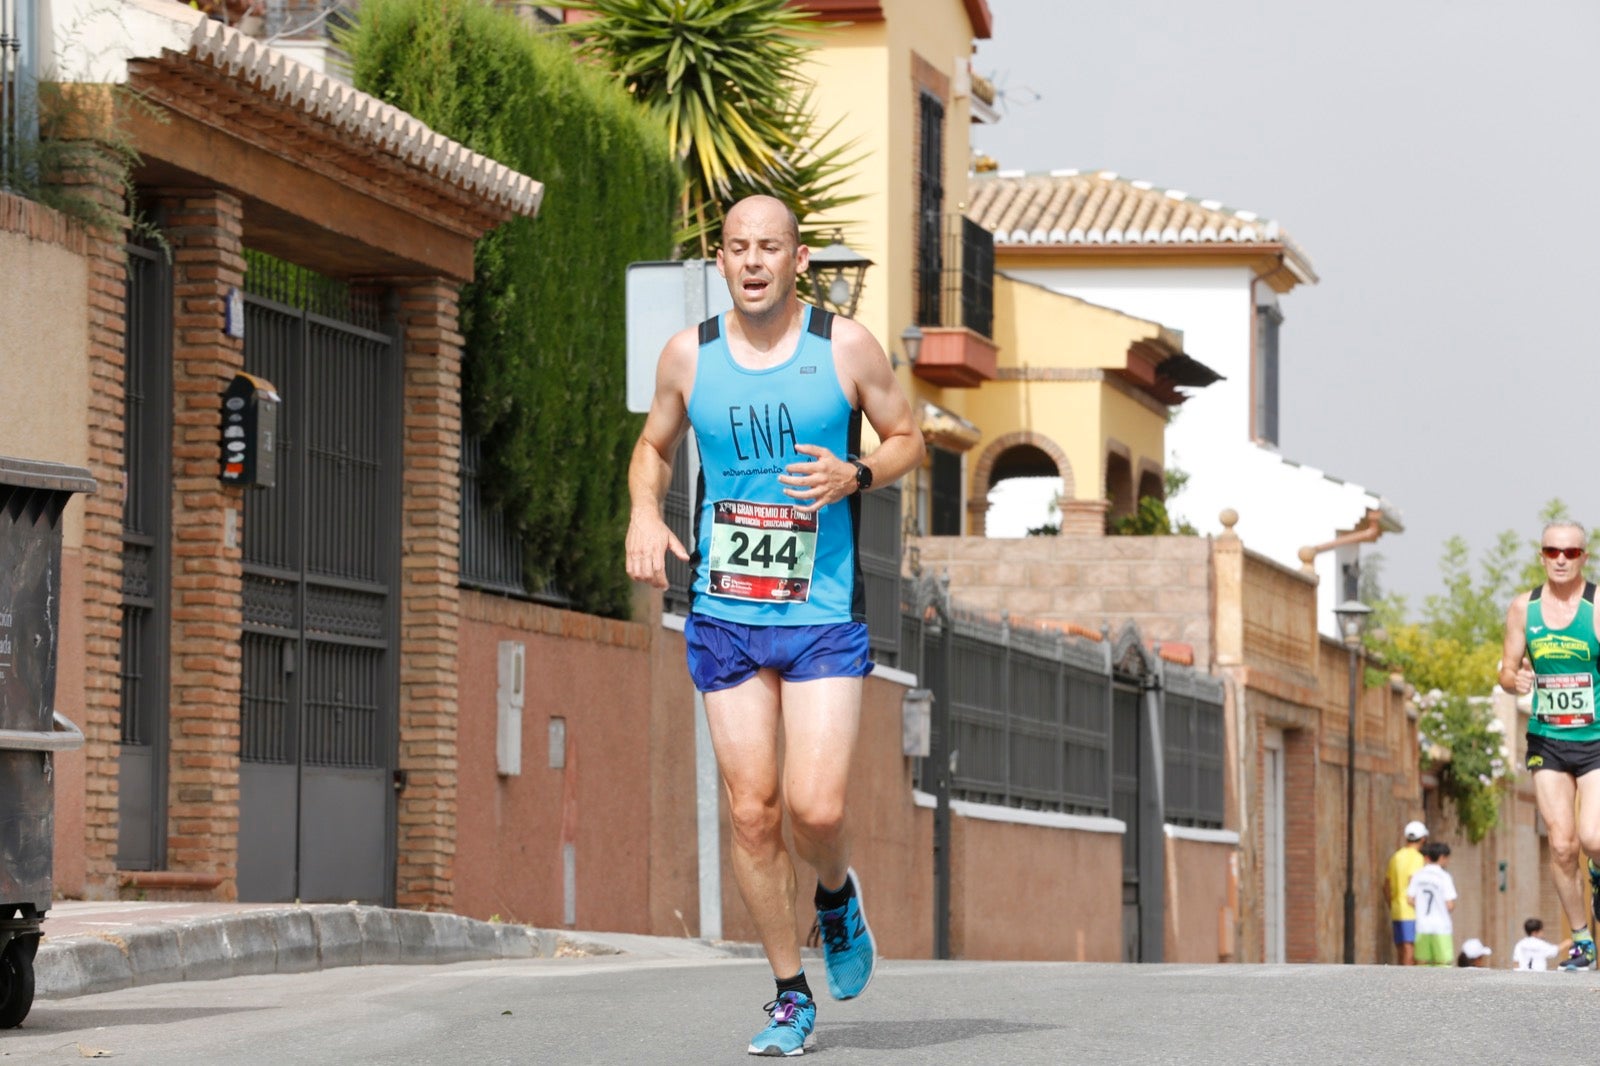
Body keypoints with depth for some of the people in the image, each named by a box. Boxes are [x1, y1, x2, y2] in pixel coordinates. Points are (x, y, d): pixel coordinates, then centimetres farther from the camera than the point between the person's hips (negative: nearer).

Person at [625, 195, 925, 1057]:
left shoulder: (845, 348, -2)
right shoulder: (689, 354, 3)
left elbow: (907, 439, 8)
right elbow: (653, 445, 18)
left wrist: (855, 475, -12)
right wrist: (644, 514, -1)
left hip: (824, 615, -2)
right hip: (724, 616, 2)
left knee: (814, 807, -12)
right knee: (751, 812, 0)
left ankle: (836, 897, 24)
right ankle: (790, 996, 14)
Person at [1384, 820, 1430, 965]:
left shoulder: (1395, 857, 14)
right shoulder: (1416, 857, -11)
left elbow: (1386, 887, 18)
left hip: (1397, 913, 8)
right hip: (1412, 914, -8)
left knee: (1403, 955, 11)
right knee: (1410, 957, -8)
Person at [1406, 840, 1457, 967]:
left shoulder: (1417, 876, 4)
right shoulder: (1445, 877, -9)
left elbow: (1411, 901, 3)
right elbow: (1450, 905, -12)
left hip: (1422, 927, 4)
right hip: (1441, 928, -4)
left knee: (1422, 963, 7)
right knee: (1443, 964, 0)